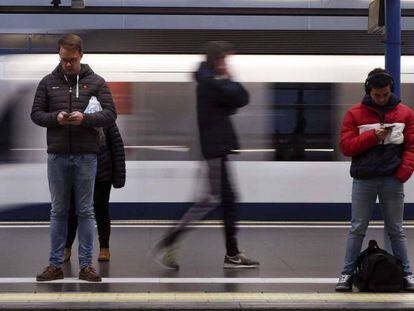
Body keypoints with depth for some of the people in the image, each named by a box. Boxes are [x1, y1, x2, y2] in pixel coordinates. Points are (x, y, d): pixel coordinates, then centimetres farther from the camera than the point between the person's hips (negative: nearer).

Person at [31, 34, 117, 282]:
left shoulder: (96, 82, 2)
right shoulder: (48, 82, 6)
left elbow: (111, 114, -3)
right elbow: (36, 113, 7)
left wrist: (85, 118, -20)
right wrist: (55, 118, -14)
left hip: (86, 155, -1)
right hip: (57, 156, 1)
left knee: (86, 211, 4)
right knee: (58, 211, 8)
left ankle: (86, 265, 10)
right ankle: (56, 265, 13)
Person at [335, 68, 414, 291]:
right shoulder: (355, 114, 2)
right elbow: (346, 146, -3)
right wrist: (373, 136, -14)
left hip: (392, 181, 1)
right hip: (363, 180, 0)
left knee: (396, 230, 8)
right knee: (357, 229, 4)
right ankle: (347, 274, 8)